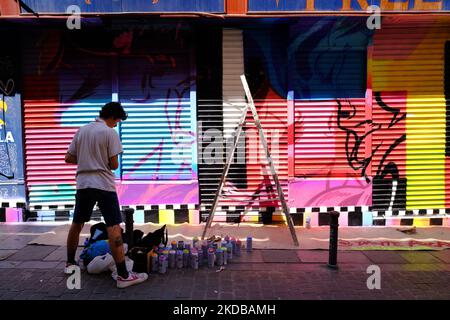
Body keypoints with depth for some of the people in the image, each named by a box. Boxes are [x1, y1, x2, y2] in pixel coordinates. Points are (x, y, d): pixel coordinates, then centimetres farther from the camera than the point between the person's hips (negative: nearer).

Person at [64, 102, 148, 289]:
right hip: (103, 185, -6)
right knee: (114, 228, -8)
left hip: (83, 183, 7)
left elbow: (68, 158, 12)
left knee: (77, 223, 21)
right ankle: (123, 276, -10)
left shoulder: (82, 130, 10)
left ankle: (70, 263, 36)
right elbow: (114, 165, -9)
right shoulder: (110, 133, -7)